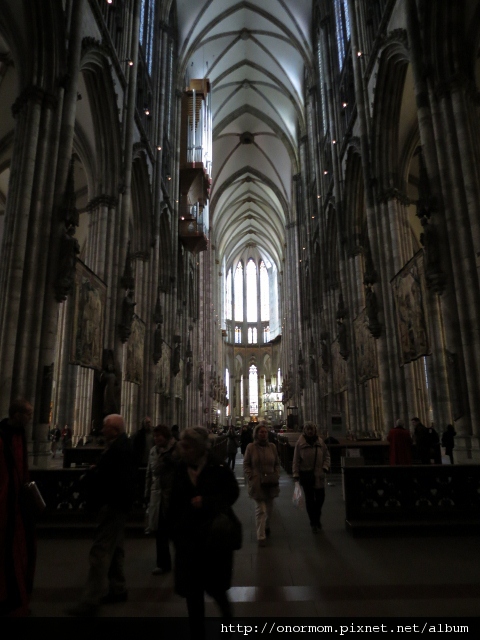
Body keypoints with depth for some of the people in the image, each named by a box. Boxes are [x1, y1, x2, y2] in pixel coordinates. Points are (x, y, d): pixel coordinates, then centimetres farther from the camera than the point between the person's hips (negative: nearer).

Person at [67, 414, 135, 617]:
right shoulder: (123, 445, 11)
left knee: (100, 551, -7)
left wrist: (89, 475, -14)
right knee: (114, 549, 19)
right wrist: (95, 472, 0)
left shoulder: (117, 449, -23)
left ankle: (90, 601, -1)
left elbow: (104, 477, -28)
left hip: (112, 504, -11)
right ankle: (118, 589, 31)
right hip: (118, 502, 11)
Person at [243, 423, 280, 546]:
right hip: (257, 484, -3)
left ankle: (266, 526, 42)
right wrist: (251, 478, -8)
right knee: (260, 510, -7)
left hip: (270, 482, 4)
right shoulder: (251, 447, -6)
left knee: (269, 508, 17)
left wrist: (276, 476, 0)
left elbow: (277, 463, 11)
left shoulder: (272, 447, 2)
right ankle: (261, 536, 2)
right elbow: (246, 465, 0)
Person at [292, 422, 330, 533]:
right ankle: (314, 523, 20)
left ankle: (316, 518, 34)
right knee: (309, 499, 6)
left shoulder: (320, 442, 2)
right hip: (306, 475, -2)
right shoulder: (300, 443, -7)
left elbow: (326, 455, 12)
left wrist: (325, 467, -1)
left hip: (319, 474, 3)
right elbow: (296, 460, -5)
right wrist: (296, 475, -8)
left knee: (320, 497, 8)